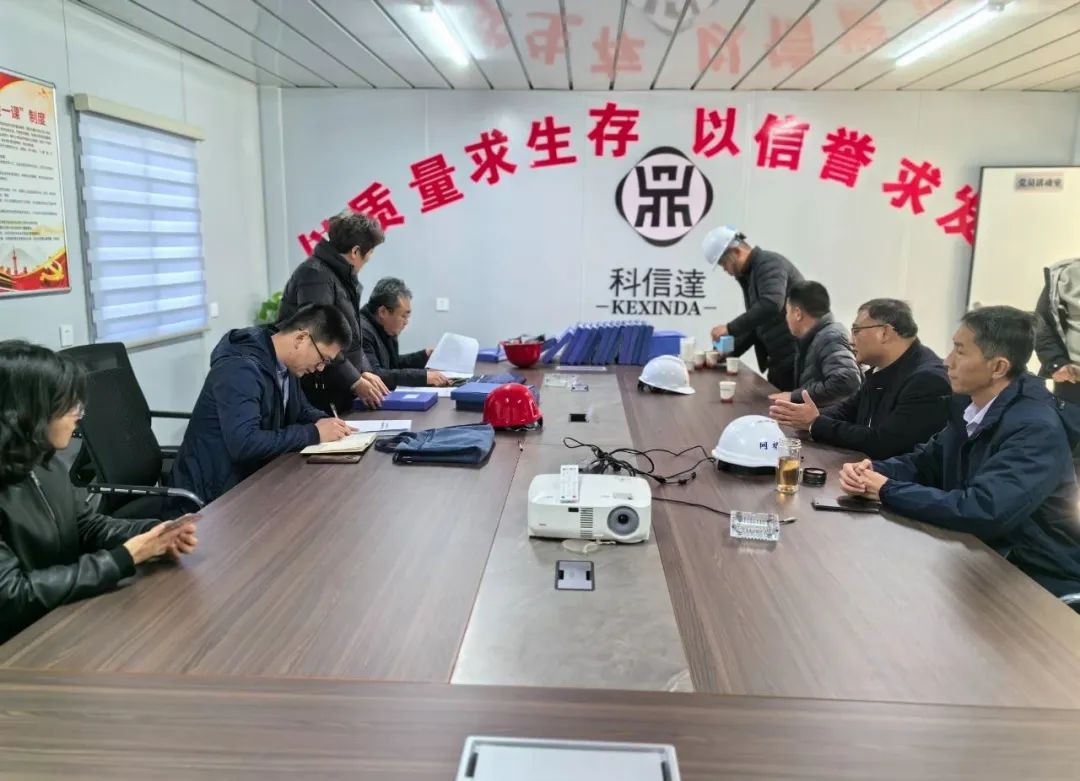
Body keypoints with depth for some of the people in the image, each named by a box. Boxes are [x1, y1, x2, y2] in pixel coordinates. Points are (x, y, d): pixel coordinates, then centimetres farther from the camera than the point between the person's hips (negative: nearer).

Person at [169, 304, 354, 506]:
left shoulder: (285, 364, 2)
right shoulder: (240, 368, -24)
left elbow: (301, 410, 18)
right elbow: (244, 444, -34)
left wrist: (323, 422, -5)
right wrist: (314, 433, -25)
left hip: (252, 476, 8)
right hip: (216, 489, -8)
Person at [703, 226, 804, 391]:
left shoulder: (768, 263, -12)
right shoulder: (749, 274, 17)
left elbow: (771, 304, -30)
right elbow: (756, 323, 21)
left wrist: (730, 328, -24)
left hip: (797, 358, -9)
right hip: (780, 360, 9)